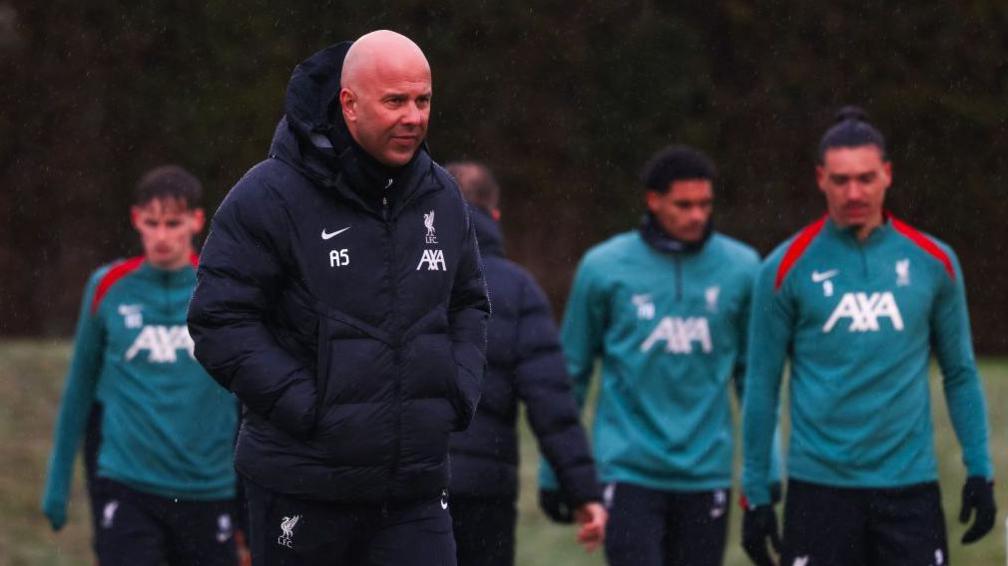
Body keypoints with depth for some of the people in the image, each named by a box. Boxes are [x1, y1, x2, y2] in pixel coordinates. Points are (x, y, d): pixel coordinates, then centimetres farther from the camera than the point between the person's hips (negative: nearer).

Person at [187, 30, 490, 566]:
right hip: (303, 485, -4)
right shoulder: (270, 196, -9)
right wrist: (305, 406, -17)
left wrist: (459, 391, 5)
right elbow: (219, 320, -11)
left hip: (416, 484, 4)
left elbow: (469, 305, 23)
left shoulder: (442, 197, 9)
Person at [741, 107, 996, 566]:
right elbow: (761, 385, 3)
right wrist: (755, 492, 0)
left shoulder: (931, 261, 5)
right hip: (819, 488, -1)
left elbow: (960, 372, 11)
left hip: (909, 484, 1)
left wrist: (979, 471, 4)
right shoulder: (787, 268, 0)